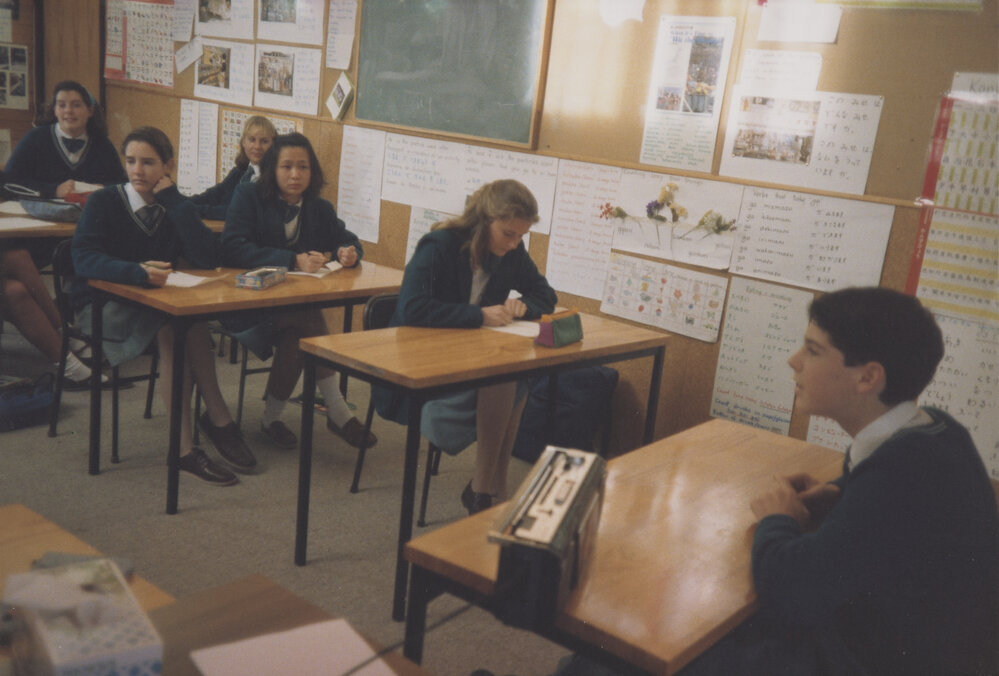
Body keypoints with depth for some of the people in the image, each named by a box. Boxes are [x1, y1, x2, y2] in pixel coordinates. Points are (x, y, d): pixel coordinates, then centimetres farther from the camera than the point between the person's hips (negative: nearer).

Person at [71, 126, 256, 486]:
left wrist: (174, 200, -17)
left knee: (175, 333, -32)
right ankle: (218, 420, -23)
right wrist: (137, 271, -43)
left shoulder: (173, 208, 2)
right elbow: (84, 258, -25)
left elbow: (209, 257, -16)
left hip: (158, 308, 3)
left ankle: (185, 446, -28)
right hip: (102, 307, -3)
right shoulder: (103, 203, -7)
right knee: (175, 329, -31)